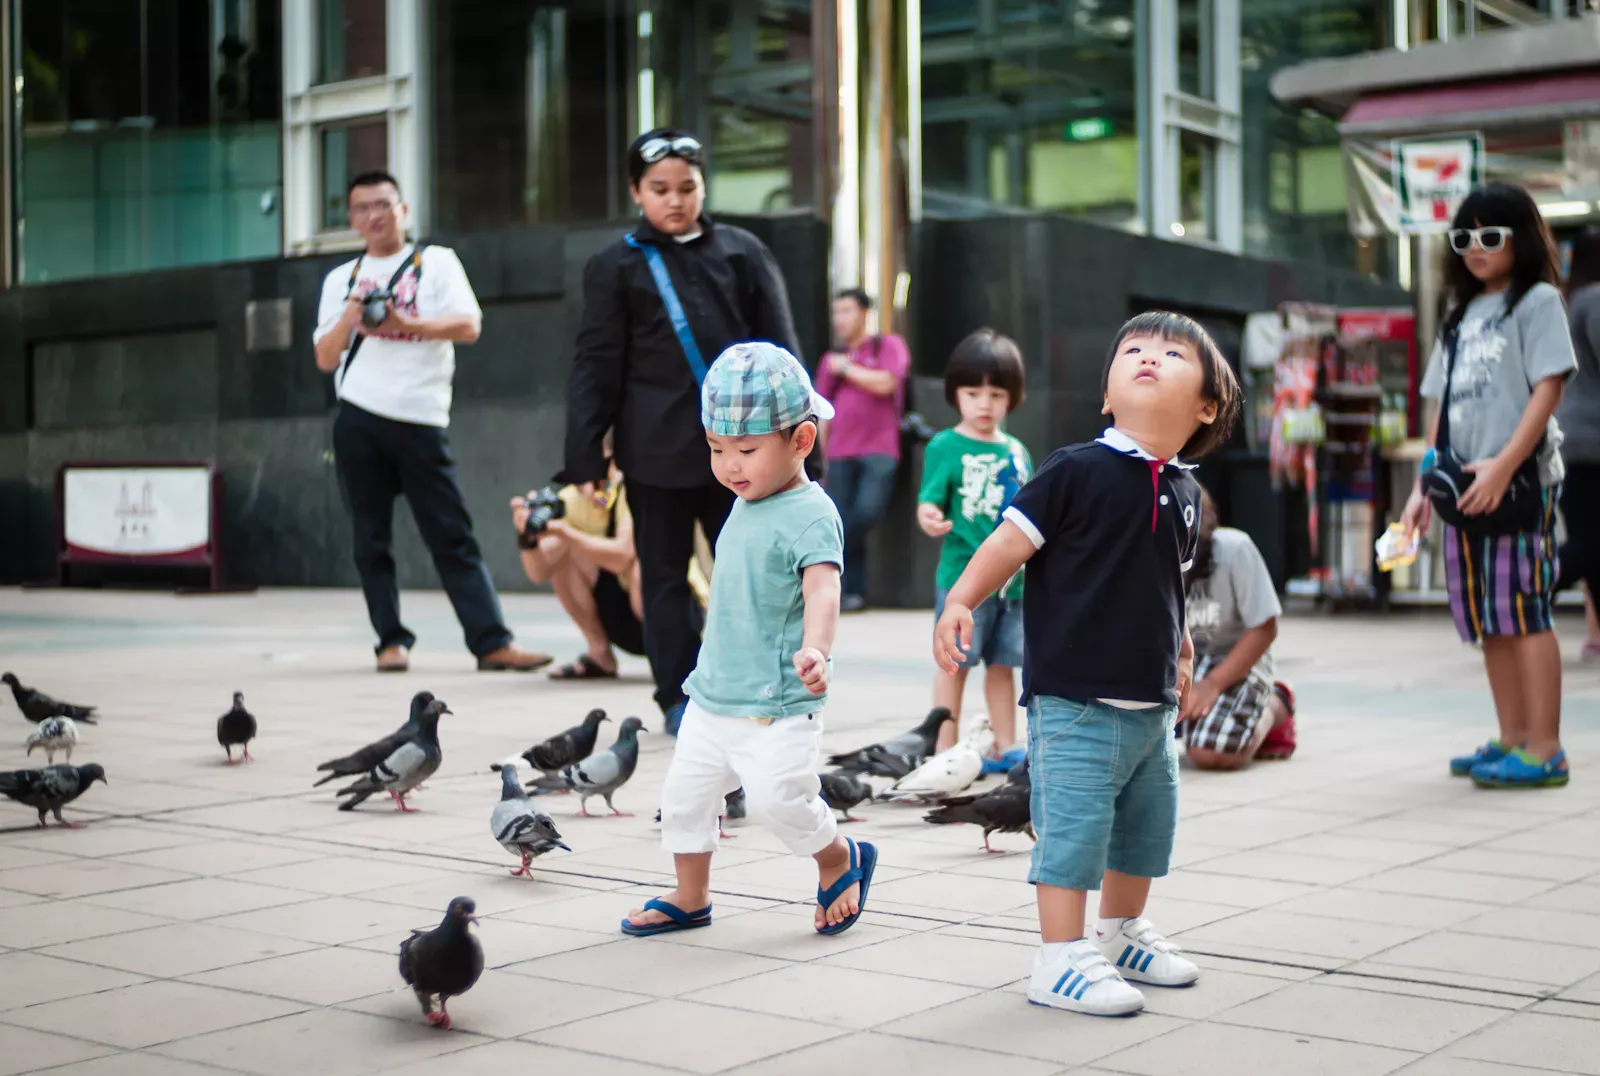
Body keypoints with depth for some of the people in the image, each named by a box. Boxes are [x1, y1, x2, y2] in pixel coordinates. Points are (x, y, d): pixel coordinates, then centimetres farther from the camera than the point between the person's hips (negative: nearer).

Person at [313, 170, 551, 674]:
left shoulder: (436, 262, 8)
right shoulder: (341, 279, 15)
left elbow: (468, 326, -6)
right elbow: (325, 358, 10)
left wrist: (407, 324, -18)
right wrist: (349, 320, -8)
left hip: (420, 419, -3)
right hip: (358, 420, 3)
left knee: (453, 536, -6)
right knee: (371, 540, 3)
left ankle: (492, 642, -11)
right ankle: (392, 641, 9)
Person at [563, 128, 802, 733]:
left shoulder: (742, 252, 7)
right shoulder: (616, 267, 4)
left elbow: (779, 349, 8)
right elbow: (596, 368, 3)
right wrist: (585, 457, -3)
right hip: (657, 449, -1)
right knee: (665, 576, 6)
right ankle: (680, 699, 14)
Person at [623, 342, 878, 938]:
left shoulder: (810, 515, -18)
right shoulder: (746, 505, 9)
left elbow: (822, 588, -34)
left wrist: (816, 648, -52)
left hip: (777, 706, -8)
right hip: (714, 695, 8)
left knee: (776, 797, -17)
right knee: (683, 795, 12)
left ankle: (842, 860, 13)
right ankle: (690, 898, 31)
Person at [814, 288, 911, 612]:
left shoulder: (889, 346, 5)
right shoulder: (831, 360, 17)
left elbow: (884, 384, -12)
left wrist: (846, 369, -1)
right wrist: (826, 455, 16)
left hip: (879, 450, -4)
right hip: (840, 453, 4)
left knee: (867, 512, -21)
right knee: (842, 522, -3)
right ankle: (853, 591, 3)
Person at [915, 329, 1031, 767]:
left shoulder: (1016, 452, 11)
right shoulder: (946, 446, -5)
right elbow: (929, 501, -13)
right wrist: (930, 518, -32)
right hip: (962, 576, -5)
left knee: (1002, 663, 11)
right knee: (955, 662, 0)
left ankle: (1005, 747, 19)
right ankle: (946, 751, 7)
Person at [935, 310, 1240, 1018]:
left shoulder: (1185, 493, 8)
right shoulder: (1078, 471, -12)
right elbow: (1010, 543, -12)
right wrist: (960, 601, -23)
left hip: (1151, 708, 7)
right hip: (1075, 701, -7)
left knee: (1146, 826, 18)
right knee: (1074, 825, -5)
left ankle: (1122, 933, 38)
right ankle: (1060, 960, 7)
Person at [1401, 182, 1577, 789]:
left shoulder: (1537, 301, 0)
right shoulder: (1461, 315, 20)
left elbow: (1548, 390, -10)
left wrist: (1503, 467, -19)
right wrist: (1424, 485, 13)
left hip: (1521, 480, -7)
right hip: (1465, 486, 7)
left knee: (1524, 611, -9)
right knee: (1489, 619, 8)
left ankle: (1544, 750, -7)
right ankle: (1512, 739, 15)